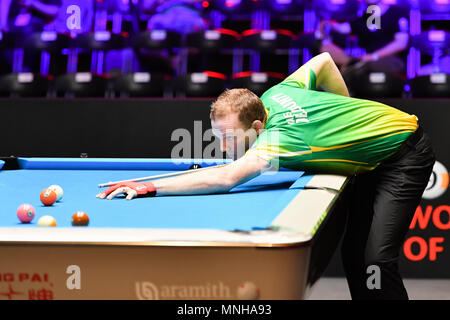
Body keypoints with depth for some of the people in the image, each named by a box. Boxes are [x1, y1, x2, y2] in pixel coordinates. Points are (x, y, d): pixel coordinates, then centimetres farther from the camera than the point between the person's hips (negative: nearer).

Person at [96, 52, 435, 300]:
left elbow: (226, 178, -49)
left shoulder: (280, 139, -36)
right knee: (354, 251, 4)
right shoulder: (274, 95, -10)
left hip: (405, 155, -10)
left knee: (378, 258, -19)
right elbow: (323, 60, 5)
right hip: (373, 157, 10)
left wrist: (149, 186, -51)